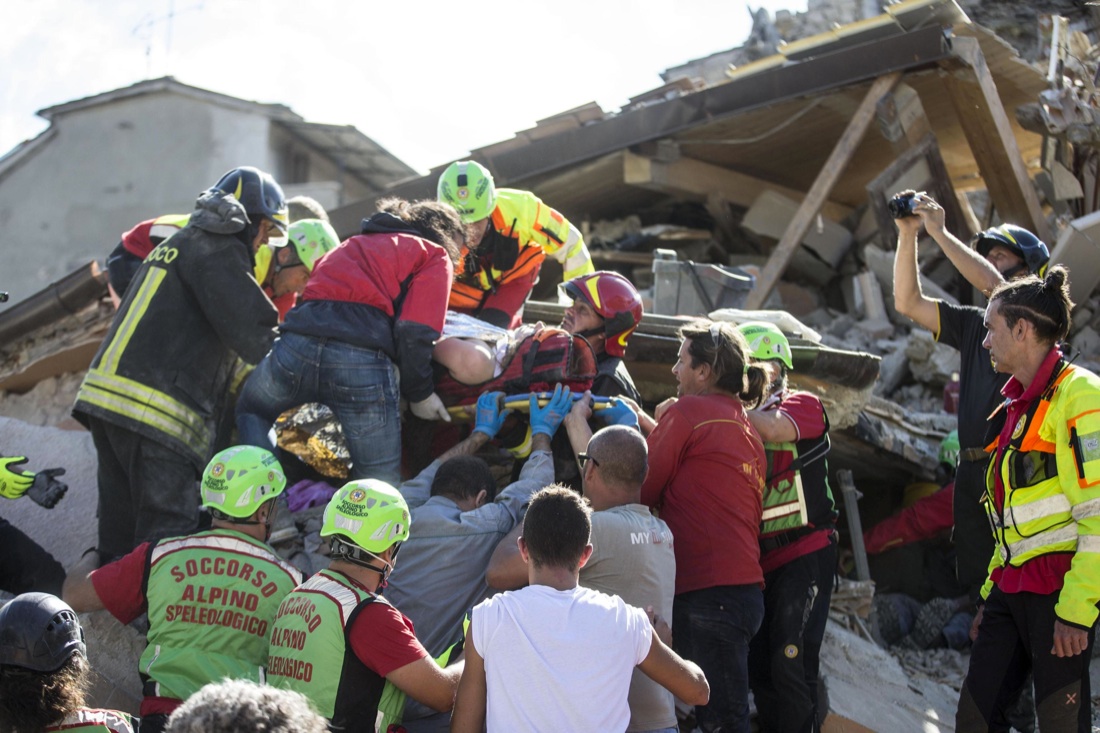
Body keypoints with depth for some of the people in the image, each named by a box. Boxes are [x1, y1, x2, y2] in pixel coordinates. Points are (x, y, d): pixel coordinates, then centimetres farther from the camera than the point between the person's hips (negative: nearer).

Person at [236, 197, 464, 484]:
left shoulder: (353, 246, 37)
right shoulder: (434, 256, 17)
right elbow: (414, 332, 2)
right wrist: (420, 393, 11)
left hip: (298, 342, 5)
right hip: (364, 361, -4)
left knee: (251, 411, 33)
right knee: (380, 485, 7)